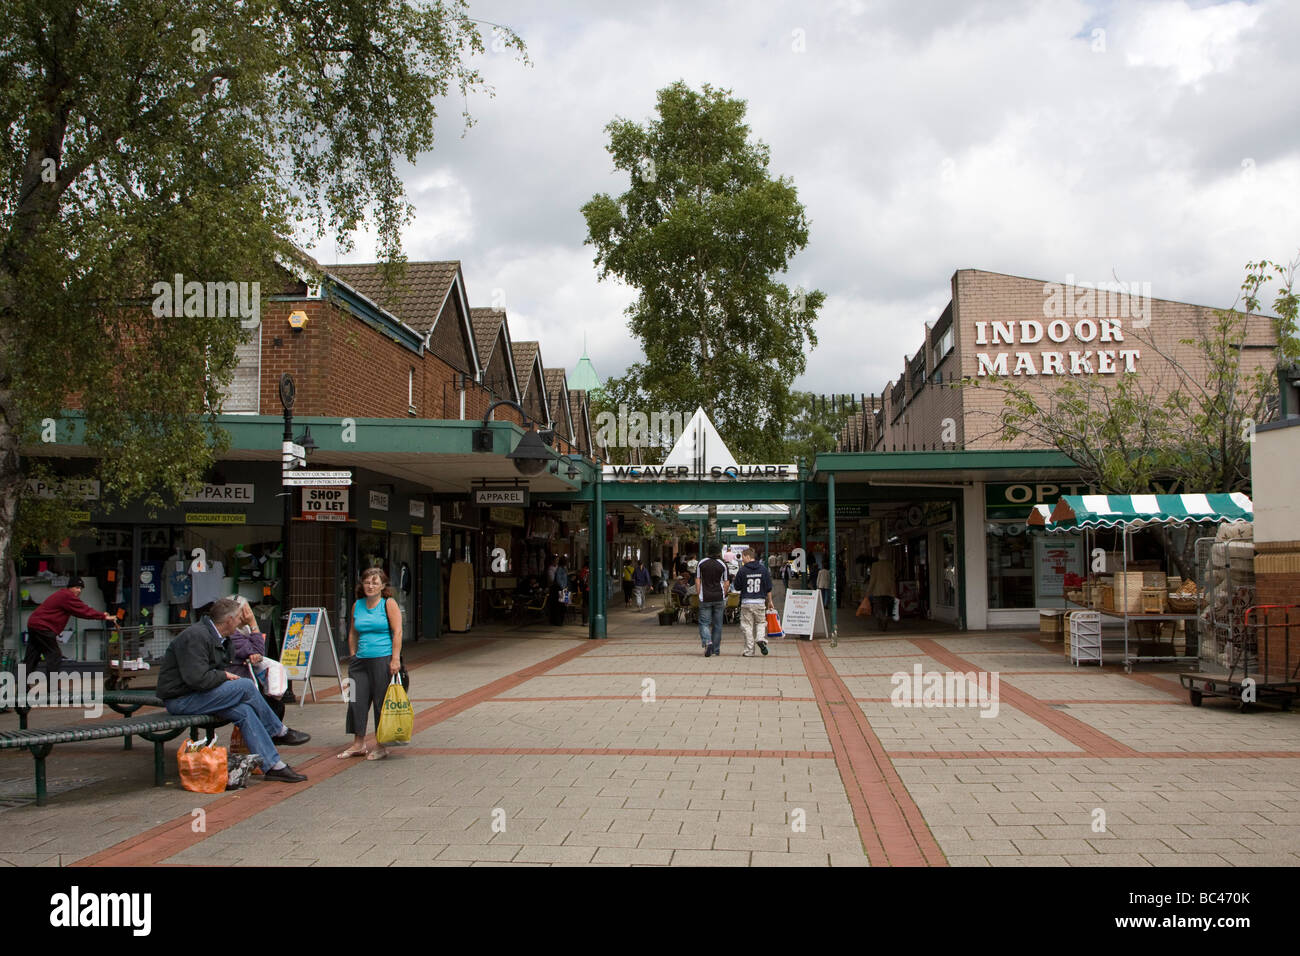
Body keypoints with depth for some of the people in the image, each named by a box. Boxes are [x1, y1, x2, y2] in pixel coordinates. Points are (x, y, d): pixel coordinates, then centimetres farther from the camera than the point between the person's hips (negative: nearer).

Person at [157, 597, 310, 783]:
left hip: (197, 696, 10)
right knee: (246, 686, -20)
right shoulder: (196, 636, -20)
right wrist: (224, 675, -13)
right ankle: (279, 732, -2)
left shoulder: (219, 638, 13)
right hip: (180, 700, -10)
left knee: (244, 711, -15)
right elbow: (198, 679, -29)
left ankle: (273, 765, -14)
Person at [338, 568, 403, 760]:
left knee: (381, 702, 0)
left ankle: (381, 746, 10)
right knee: (357, 701, 4)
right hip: (361, 660, 5)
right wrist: (353, 656, 13)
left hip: (383, 659, -5)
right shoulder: (357, 606, 13)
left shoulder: (389, 604, -2)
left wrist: (395, 659, -14)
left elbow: (397, 632, -8)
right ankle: (358, 744, 17)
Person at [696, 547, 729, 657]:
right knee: (717, 624, 10)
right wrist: (724, 596, 13)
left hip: (705, 598, -1)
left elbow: (697, 581, 2)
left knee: (704, 623, 2)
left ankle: (707, 642, -22)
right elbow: (725, 583, 2)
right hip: (719, 598, 1)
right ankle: (716, 649, 14)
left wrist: (699, 595, 8)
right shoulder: (722, 565, 1)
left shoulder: (701, 564, 3)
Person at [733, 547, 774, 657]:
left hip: (746, 602, -2)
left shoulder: (742, 570, -6)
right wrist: (770, 601, 16)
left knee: (747, 625, 5)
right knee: (761, 622, 19)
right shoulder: (763, 569, 2)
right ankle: (761, 639, -7)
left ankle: (749, 650, 6)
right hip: (760, 602, 2)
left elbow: (737, 587, 1)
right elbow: (769, 588, 6)